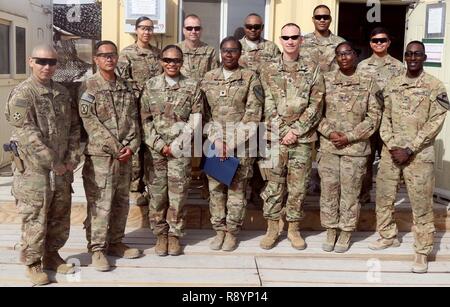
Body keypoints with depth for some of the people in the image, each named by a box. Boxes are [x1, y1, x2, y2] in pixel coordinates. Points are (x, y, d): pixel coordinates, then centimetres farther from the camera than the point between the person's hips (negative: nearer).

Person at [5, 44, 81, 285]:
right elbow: (28, 135, -18)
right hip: (34, 170, -6)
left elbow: (74, 127, 12)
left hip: (62, 169, 6)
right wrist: (53, 163, -18)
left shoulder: (62, 93, 10)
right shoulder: (21, 95, -11)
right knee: (35, 220, 3)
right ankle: (33, 263, 18)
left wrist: (72, 158, 0)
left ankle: (52, 255, 31)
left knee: (60, 217, 15)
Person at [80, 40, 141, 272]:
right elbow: (90, 122, -11)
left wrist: (132, 146, -6)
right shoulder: (89, 87, -4)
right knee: (100, 204, -3)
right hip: (99, 155, -5)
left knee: (121, 202, 13)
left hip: (125, 155, 6)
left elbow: (133, 119, 9)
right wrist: (114, 148, -14)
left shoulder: (127, 87, 13)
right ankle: (97, 249, 7)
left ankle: (115, 243, 26)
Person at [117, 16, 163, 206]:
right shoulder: (126, 53, -2)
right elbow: (122, 80, -9)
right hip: (135, 105, -4)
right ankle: (135, 189, 6)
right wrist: (141, 92, -15)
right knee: (135, 145, -2)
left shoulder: (158, 53, 13)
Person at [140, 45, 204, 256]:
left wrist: (176, 145, -9)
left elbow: (196, 120, -2)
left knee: (178, 193, 2)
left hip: (181, 149, -1)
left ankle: (175, 234, 17)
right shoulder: (151, 85, 6)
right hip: (155, 149, 1)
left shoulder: (192, 86, 3)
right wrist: (160, 145, -7)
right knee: (157, 192, 4)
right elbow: (146, 118, 3)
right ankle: (161, 234, 18)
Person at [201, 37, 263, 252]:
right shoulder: (209, 78, 8)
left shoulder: (250, 78, 0)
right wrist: (216, 140, -8)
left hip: (241, 142, -2)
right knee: (215, 187, 5)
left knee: (237, 188, 2)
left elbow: (253, 113, -6)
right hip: (215, 141, 3)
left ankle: (232, 232, 13)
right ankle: (219, 230, 17)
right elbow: (204, 111, 4)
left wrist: (233, 143, -12)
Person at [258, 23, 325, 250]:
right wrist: (283, 131, -11)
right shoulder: (269, 71, 5)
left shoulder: (312, 71, 4)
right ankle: (272, 228, 18)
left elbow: (315, 106, -2)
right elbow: (268, 106, -1)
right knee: (274, 185, 5)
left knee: (298, 186, 7)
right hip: (275, 137, 0)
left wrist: (295, 131, -11)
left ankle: (294, 229, 20)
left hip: (303, 138, 0)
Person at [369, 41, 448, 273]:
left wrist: (409, 149, -14)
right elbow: (385, 118, 7)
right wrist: (392, 146, -7)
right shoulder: (392, 85, 9)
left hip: (419, 154, -4)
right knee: (383, 196, 12)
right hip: (391, 152, 5)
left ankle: (422, 251, 9)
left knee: (421, 203, -1)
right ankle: (388, 236, 31)